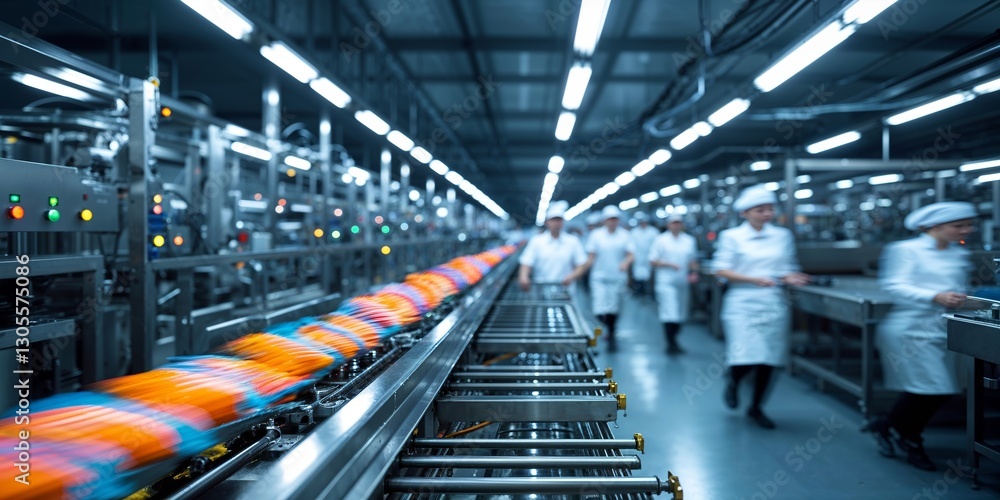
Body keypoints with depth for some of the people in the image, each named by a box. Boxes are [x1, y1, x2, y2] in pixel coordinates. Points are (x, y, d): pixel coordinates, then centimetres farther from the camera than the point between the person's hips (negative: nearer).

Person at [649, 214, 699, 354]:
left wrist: (694, 272, 0)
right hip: (666, 283, -5)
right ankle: (671, 344, -6)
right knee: (669, 315, -13)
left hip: (683, 283, 5)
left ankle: (673, 341, 25)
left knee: (681, 315, 10)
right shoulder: (660, 240, 0)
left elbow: (693, 260, 19)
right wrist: (669, 264, -15)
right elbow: (652, 261, -2)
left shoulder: (690, 240, 12)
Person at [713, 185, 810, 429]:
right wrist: (753, 279, -18)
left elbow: (787, 269, 13)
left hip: (773, 304, 4)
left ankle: (756, 408, 24)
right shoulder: (731, 236, -2)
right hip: (743, 304, -4)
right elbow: (721, 270, -7)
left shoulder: (783, 236, 9)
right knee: (745, 358, -14)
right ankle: (733, 383, 22)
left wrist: (790, 278, -10)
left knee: (769, 360, 5)